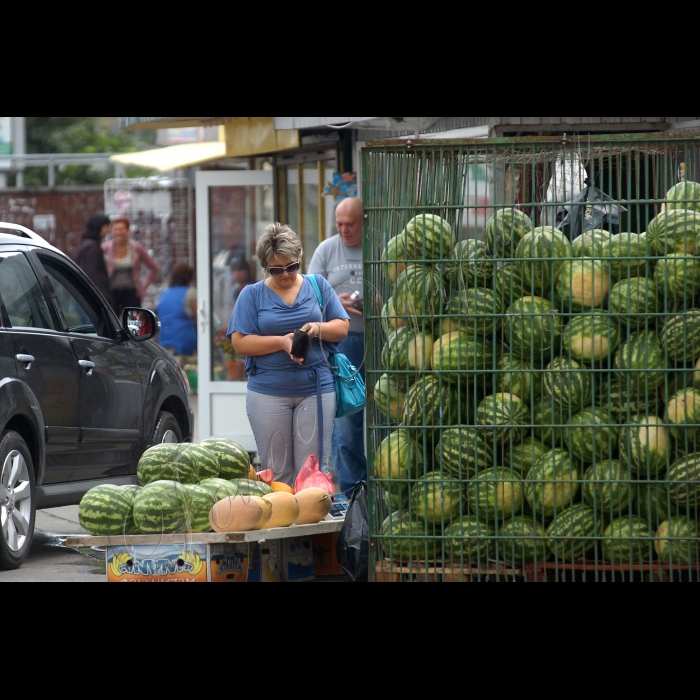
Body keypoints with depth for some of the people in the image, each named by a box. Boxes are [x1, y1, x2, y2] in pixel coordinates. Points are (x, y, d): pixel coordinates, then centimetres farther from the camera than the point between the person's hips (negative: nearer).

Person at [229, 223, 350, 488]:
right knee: (277, 471, 3)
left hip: (316, 389, 1)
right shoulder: (252, 295, 5)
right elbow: (240, 342, -3)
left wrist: (318, 328, -12)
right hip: (268, 393, -1)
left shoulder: (318, 286, 10)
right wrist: (282, 342, -15)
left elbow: (342, 327, 9)